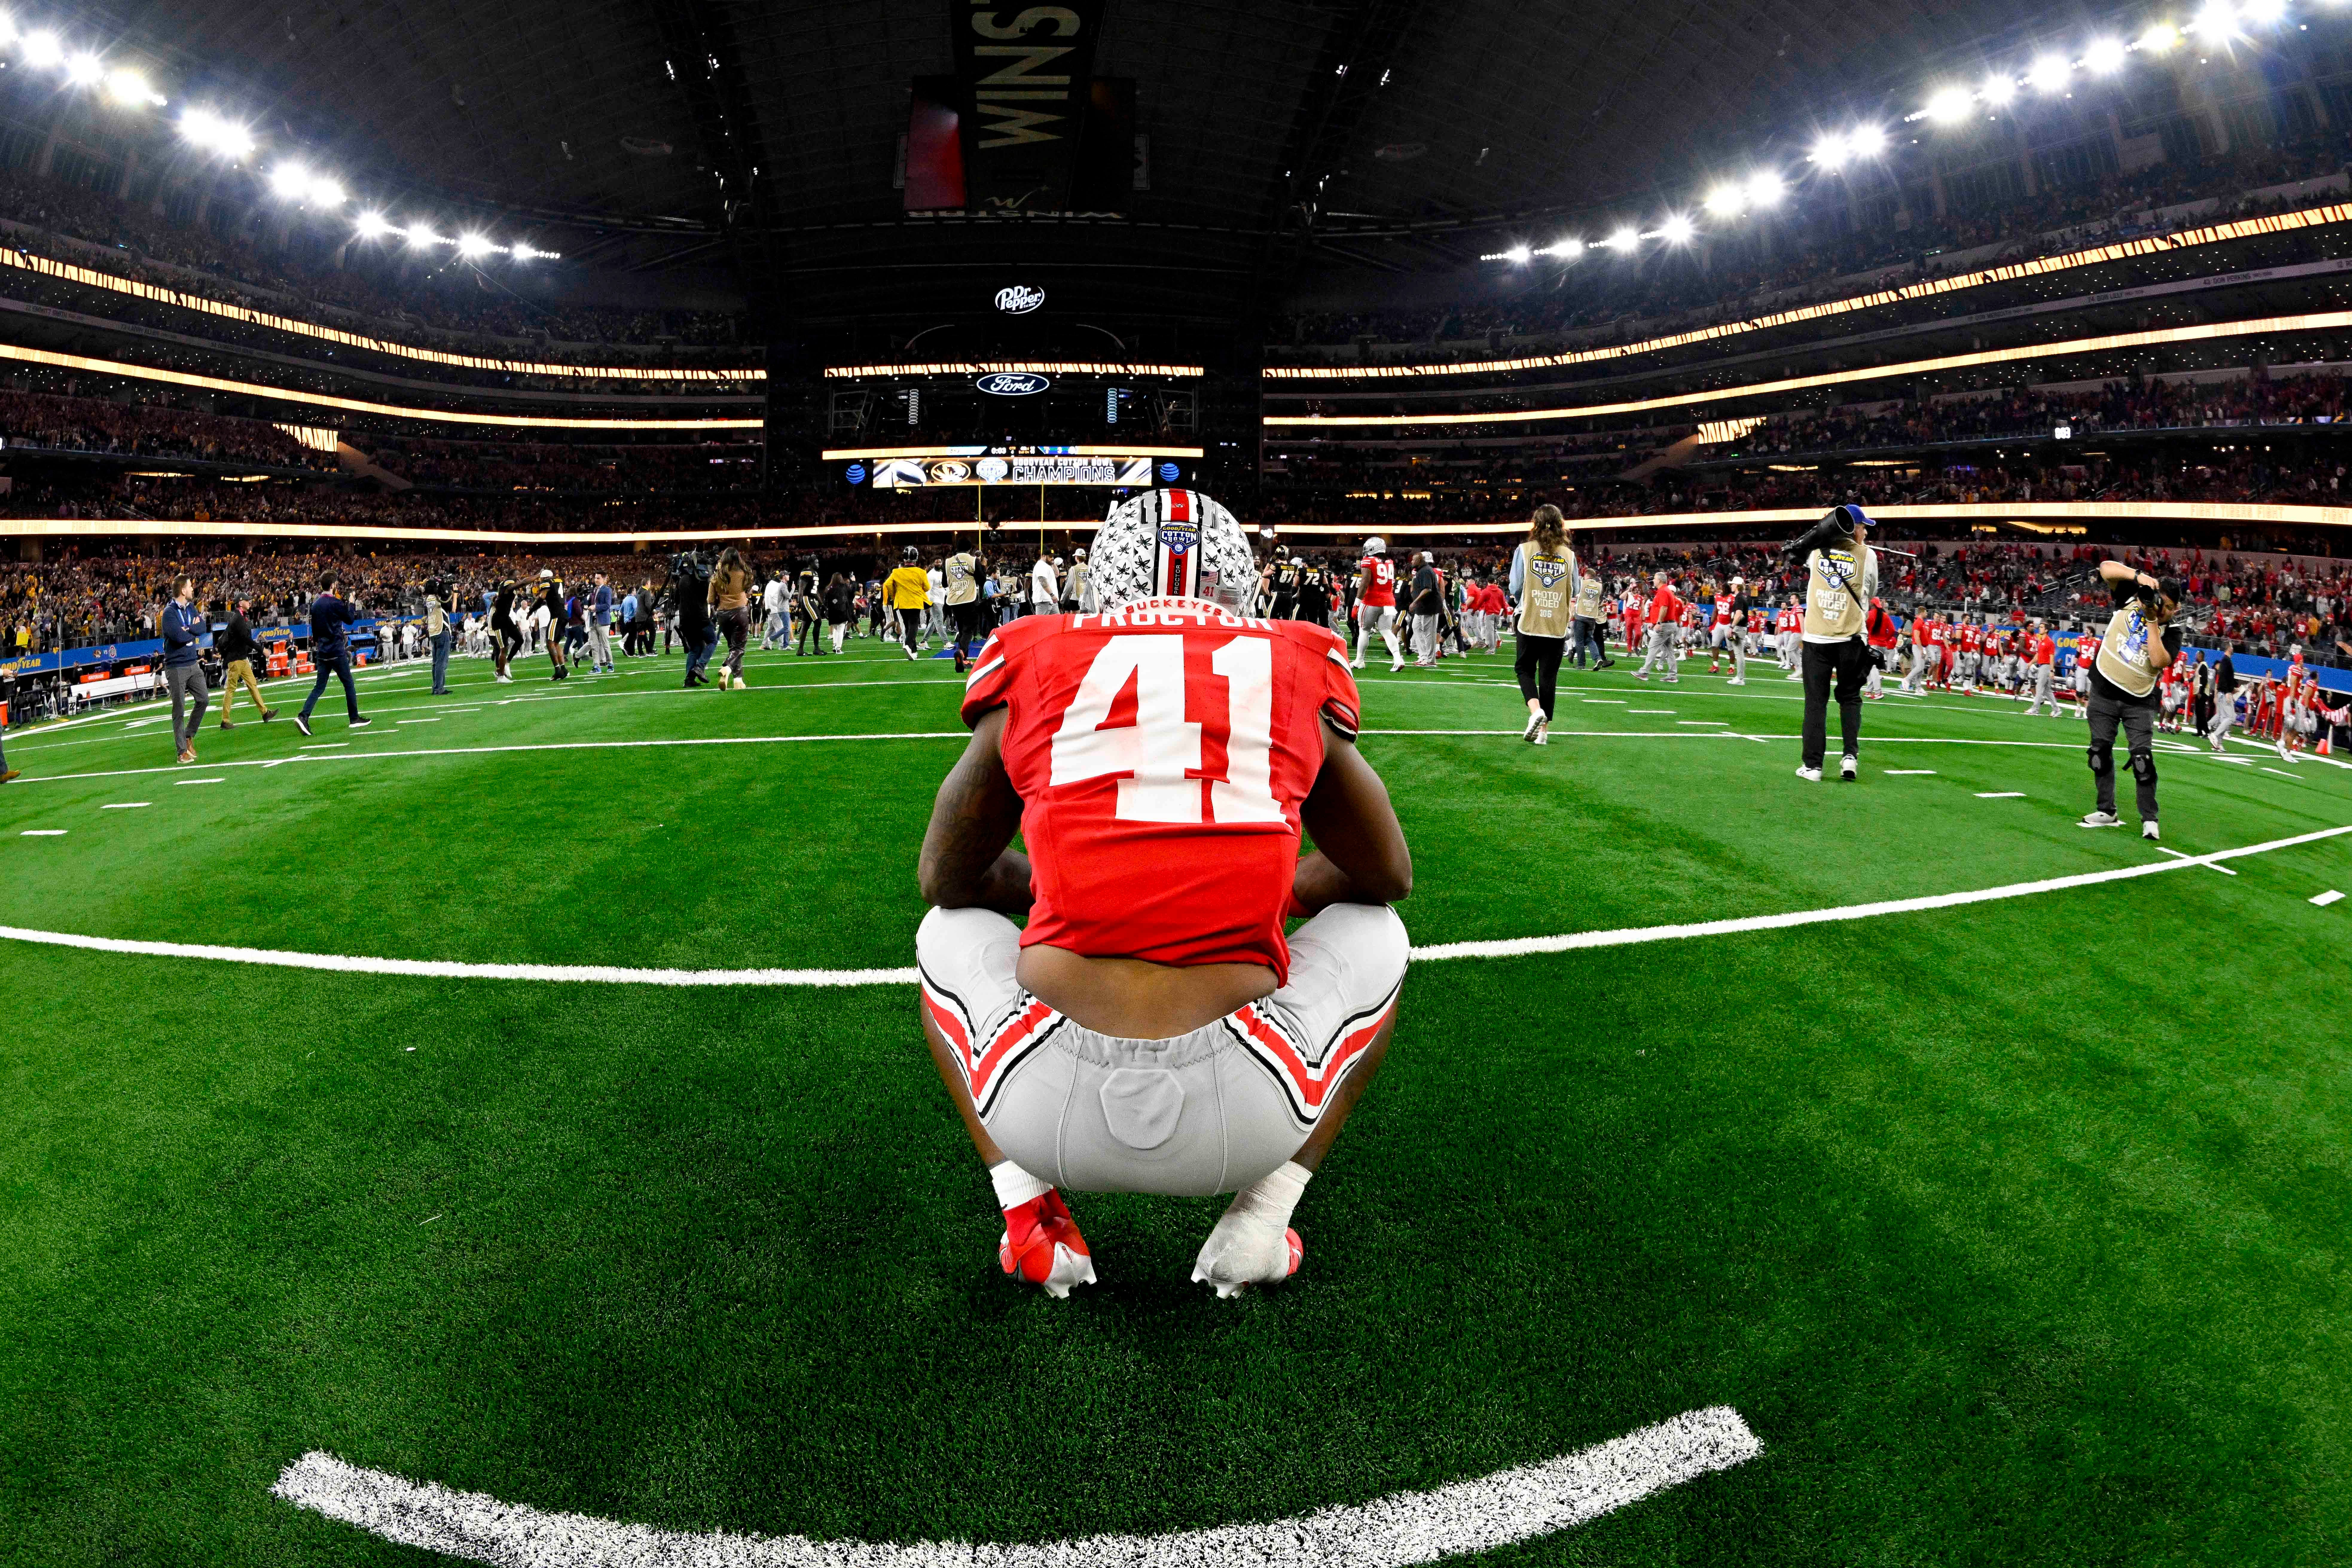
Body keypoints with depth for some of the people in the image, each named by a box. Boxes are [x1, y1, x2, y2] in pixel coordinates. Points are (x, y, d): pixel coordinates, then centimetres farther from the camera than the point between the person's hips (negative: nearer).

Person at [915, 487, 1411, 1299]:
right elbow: (1388, 876, 24)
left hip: (1051, 1111, 1)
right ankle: (1264, 1212, 17)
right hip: (1243, 1116, 0)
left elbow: (946, 877, 22)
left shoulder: (1036, 663, 9)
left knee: (948, 931, 33)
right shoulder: (1296, 668, 10)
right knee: (1375, 935, 30)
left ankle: (1028, 1209, 17)